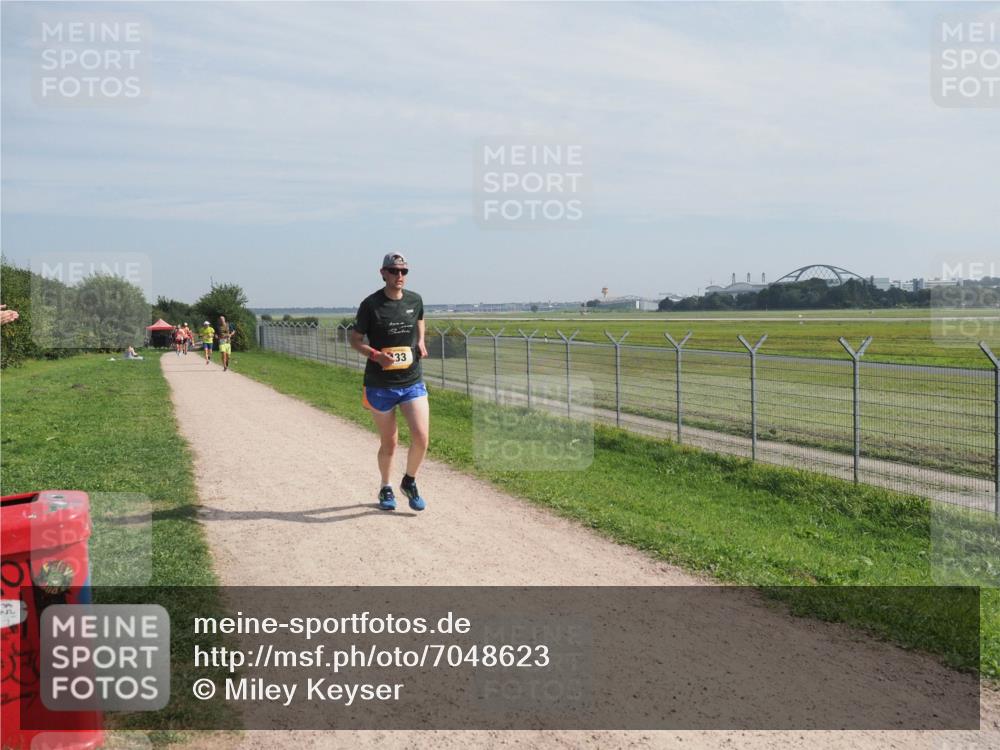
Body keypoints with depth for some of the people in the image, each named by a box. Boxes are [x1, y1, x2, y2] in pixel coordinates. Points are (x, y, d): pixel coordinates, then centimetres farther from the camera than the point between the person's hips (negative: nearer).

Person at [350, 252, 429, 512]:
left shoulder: (415, 300, 4)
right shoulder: (371, 304, -7)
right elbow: (355, 339, 0)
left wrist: (420, 340, 6)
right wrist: (376, 355, -18)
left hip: (413, 382, 2)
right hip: (380, 386, -2)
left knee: (421, 437, -11)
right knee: (389, 443, 7)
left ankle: (410, 482, 16)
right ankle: (386, 488, 32)